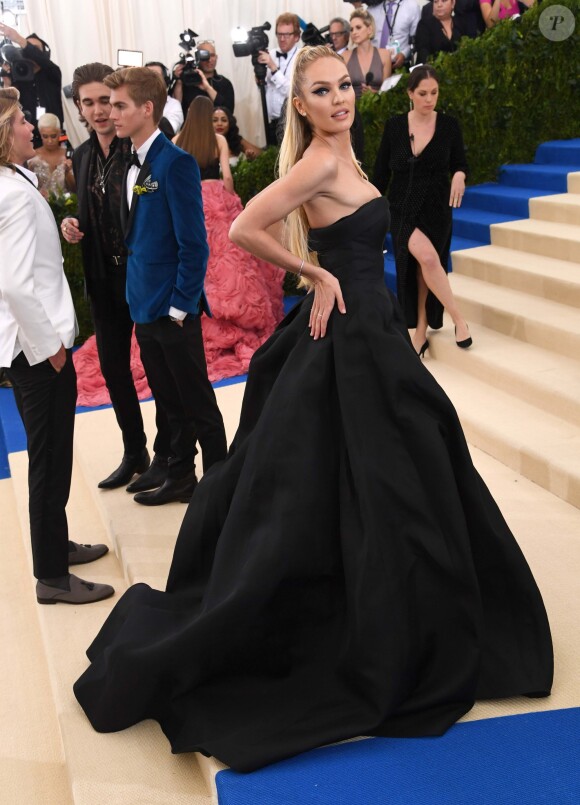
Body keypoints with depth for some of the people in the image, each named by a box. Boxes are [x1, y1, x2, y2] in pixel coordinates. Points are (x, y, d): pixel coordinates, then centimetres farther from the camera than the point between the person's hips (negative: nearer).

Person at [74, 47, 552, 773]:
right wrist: (318, 276, -15)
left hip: (365, 334, 9)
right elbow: (245, 228, -23)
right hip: (352, 340, -9)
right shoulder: (319, 161, -16)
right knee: (371, 490, -2)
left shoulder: (337, 156, 12)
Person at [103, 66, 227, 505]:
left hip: (172, 308, -8)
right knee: (170, 403, 18)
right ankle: (180, 477, 30)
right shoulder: (132, 164, 9)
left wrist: (180, 305, -16)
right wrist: (138, 296, 9)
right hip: (144, 305, 8)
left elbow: (193, 243, -17)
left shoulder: (175, 162, -15)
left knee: (198, 403, 5)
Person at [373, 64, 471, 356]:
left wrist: (458, 176, -19)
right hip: (403, 209, -1)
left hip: (436, 210, 1)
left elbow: (459, 164, 5)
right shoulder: (394, 126, 0)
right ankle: (458, 318, -14)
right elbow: (381, 172, 4)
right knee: (426, 257, -25)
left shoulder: (449, 125, -1)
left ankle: (420, 333, 13)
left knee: (425, 268, -1)